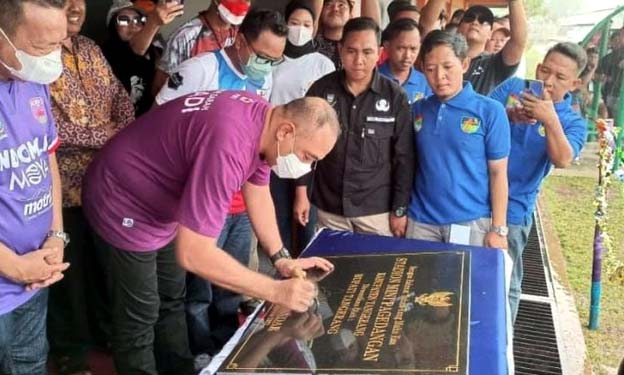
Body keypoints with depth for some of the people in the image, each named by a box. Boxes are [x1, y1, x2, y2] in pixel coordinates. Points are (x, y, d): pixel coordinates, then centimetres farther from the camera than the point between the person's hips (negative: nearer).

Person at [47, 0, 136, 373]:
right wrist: (109, 136, -17)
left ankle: (103, 327, 42)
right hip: (66, 184, -6)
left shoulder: (90, 48, 9)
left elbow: (119, 95, 10)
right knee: (70, 269, 11)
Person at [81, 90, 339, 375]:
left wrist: (281, 259, 2)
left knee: (171, 302, 21)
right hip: (123, 205, -9)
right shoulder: (228, 146, -39)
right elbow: (193, 254, -39)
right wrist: (276, 292, -32)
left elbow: (257, 191, 6)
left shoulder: (264, 120, -10)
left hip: (160, 206, 9)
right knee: (139, 319, 3)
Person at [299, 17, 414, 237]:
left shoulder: (395, 96, -7)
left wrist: (400, 209, -4)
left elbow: (404, 157, -4)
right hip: (328, 207, 2)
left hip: (377, 210, -1)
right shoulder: (321, 89, -3)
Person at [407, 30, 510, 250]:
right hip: (421, 221, 3)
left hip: (472, 222, -3)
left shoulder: (490, 111, -7)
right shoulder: (416, 110, 4)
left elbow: (498, 173, -5)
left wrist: (498, 228, -7)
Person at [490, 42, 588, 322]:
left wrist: (550, 119, -33)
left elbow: (563, 161, -20)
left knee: (505, 284, 9)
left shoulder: (573, 122, -2)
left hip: (513, 210, -1)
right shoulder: (512, 87, 1)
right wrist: (508, 116, -26)